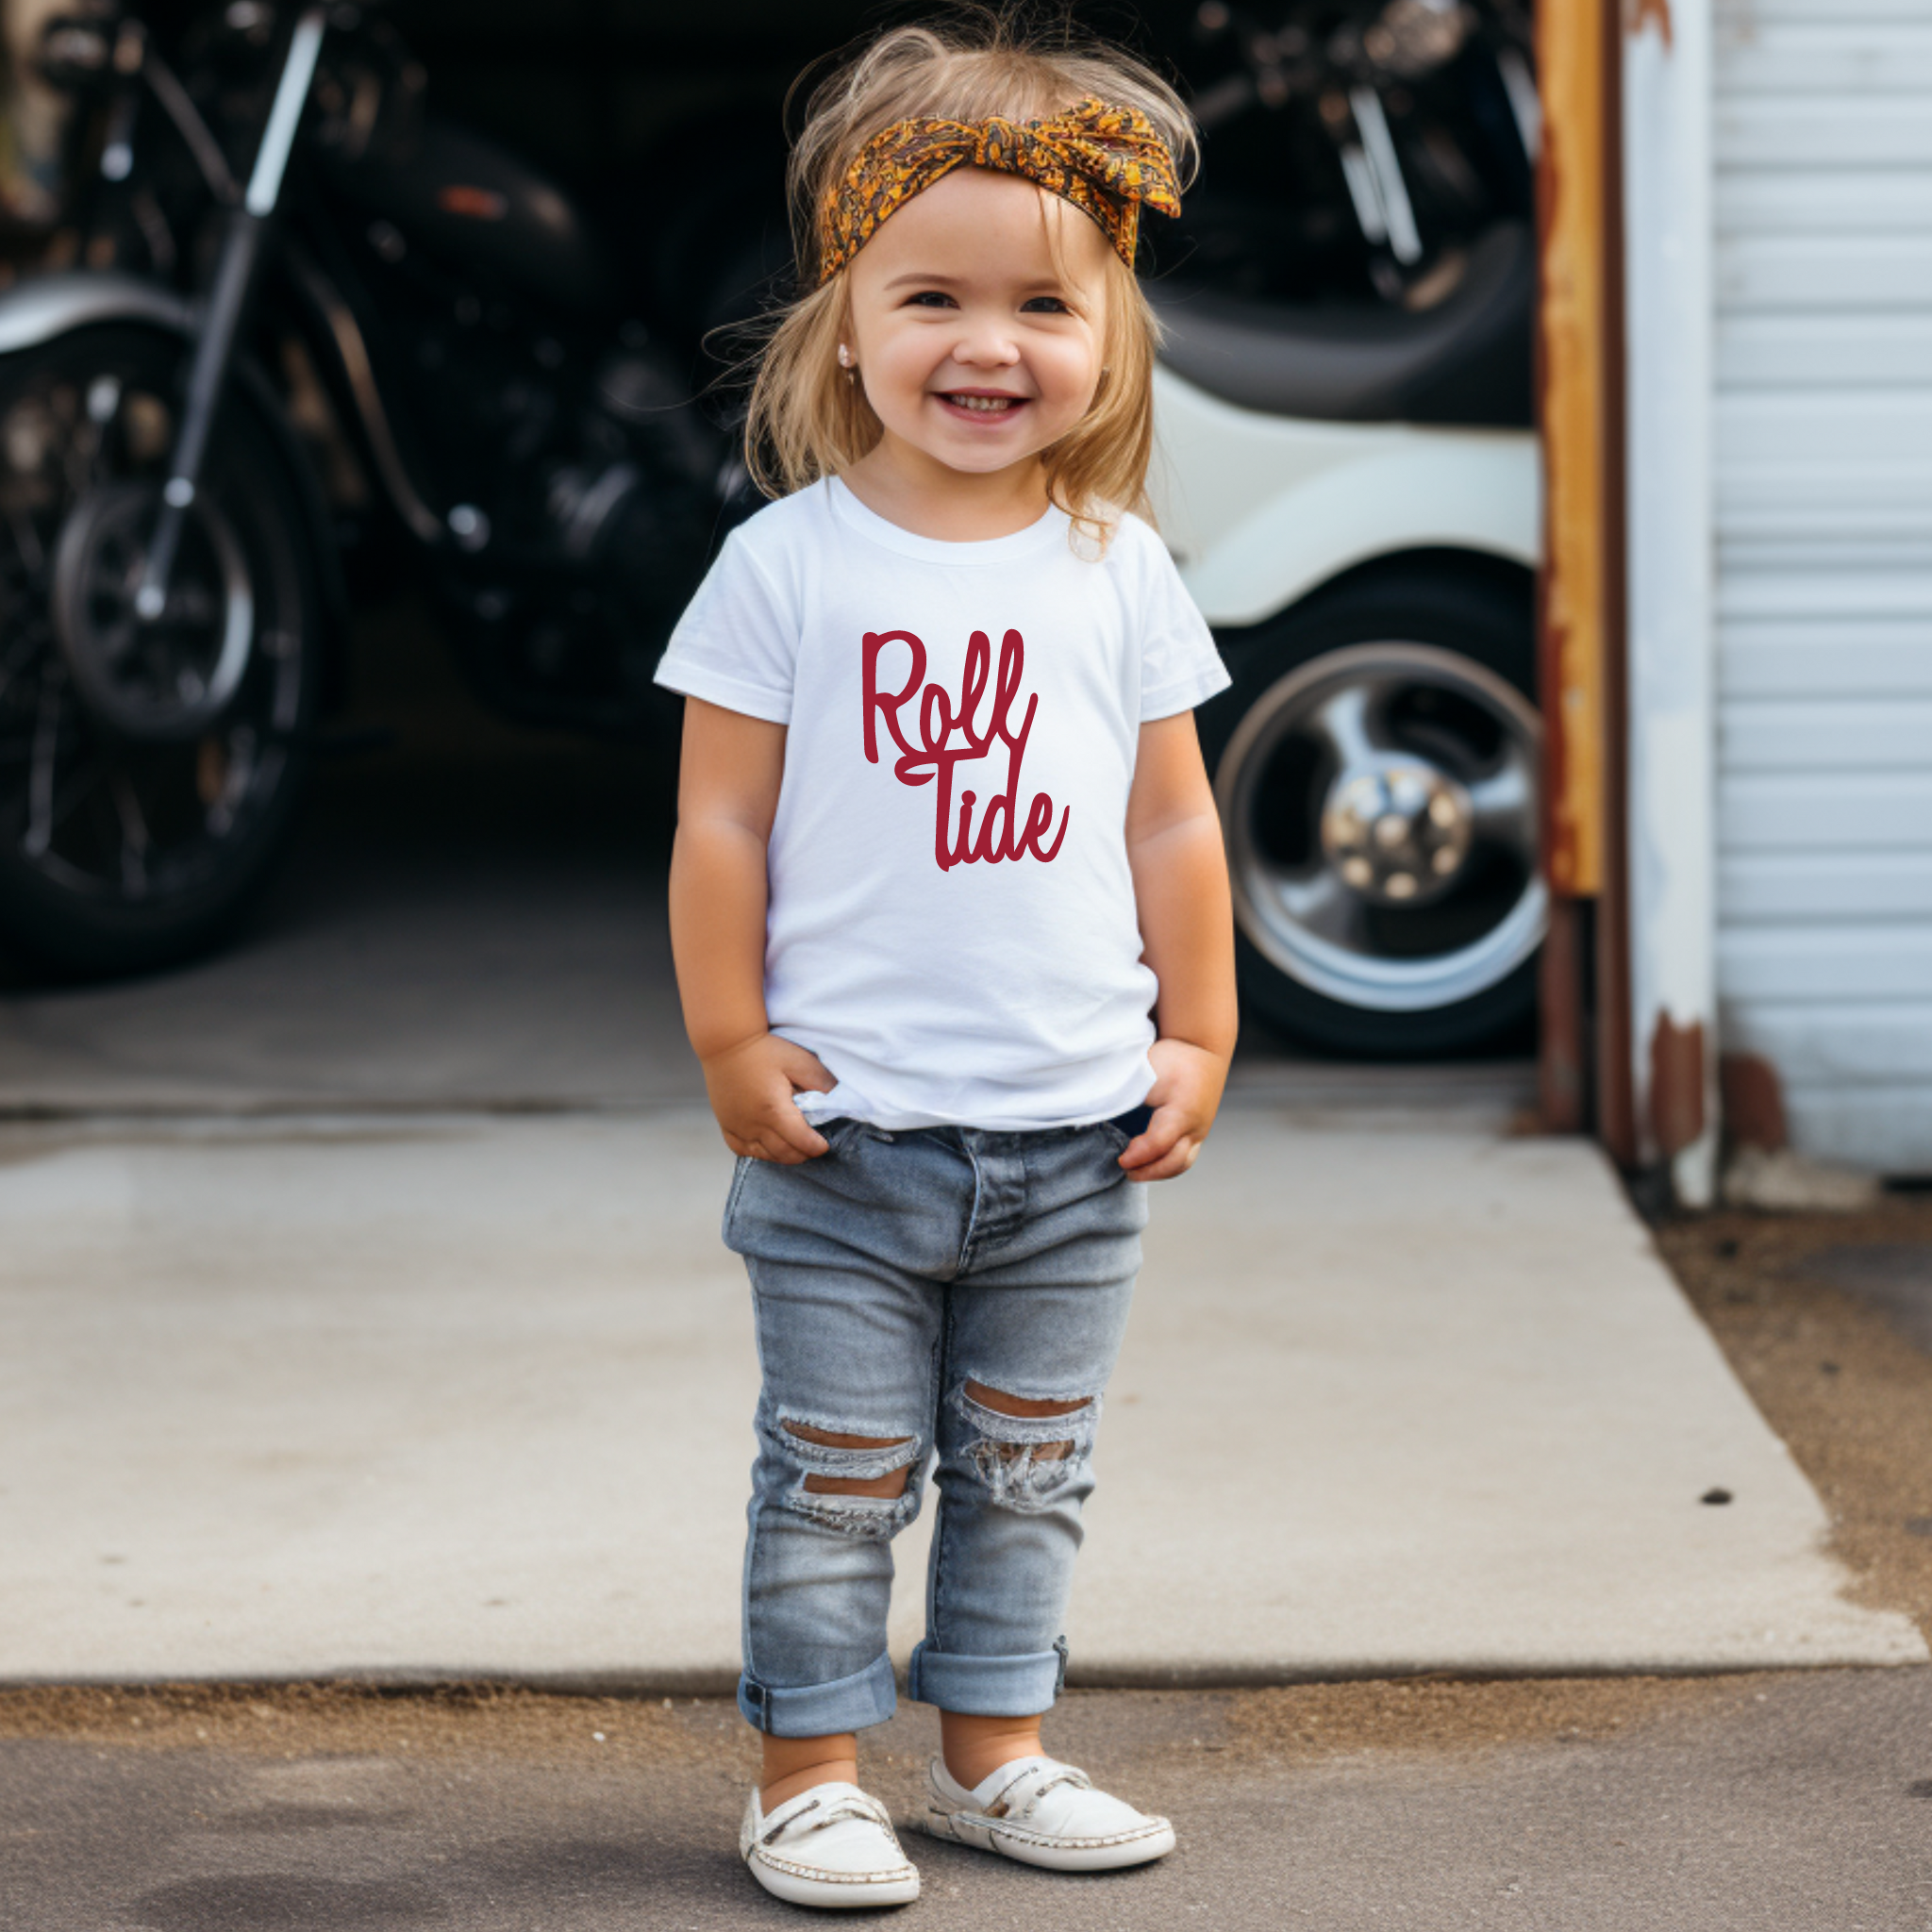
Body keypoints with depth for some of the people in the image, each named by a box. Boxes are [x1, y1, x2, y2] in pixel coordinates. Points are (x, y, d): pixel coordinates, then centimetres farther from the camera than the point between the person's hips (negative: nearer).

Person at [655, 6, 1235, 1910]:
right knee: (838, 1476, 4)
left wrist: (1197, 1039, 7)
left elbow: (1172, 826, 9)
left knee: (1027, 1476, 14)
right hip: (847, 1133, -3)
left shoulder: (1118, 574, 4)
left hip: (1076, 1138, 3)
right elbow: (723, 824, -3)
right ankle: (809, 1772, 16)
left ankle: (995, 1749, 27)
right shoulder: (790, 561, -5)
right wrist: (730, 1045, -7)